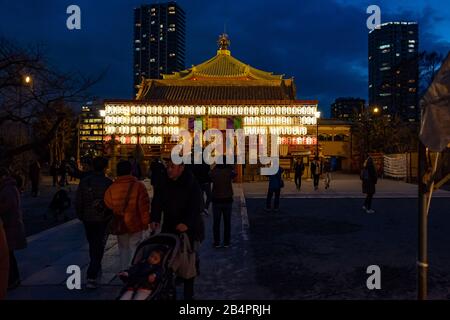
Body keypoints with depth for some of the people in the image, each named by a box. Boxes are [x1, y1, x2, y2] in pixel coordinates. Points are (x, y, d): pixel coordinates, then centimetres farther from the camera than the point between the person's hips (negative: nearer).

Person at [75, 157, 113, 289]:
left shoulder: (84, 181, -1)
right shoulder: (108, 182, -13)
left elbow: (78, 202, 2)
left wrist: (81, 216, 15)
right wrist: (112, 216, 5)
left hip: (88, 219, 4)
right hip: (103, 220, -4)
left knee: (92, 245, 22)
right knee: (99, 247, 1)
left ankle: (96, 267, 39)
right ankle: (92, 277, -6)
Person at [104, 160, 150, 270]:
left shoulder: (111, 188, -2)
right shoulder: (138, 186, -10)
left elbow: (108, 208, 3)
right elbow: (144, 207, -12)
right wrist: (145, 222, -1)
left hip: (120, 225, 2)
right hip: (135, 224, -2)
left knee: (123, 249, 17)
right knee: (135, 248, 7)